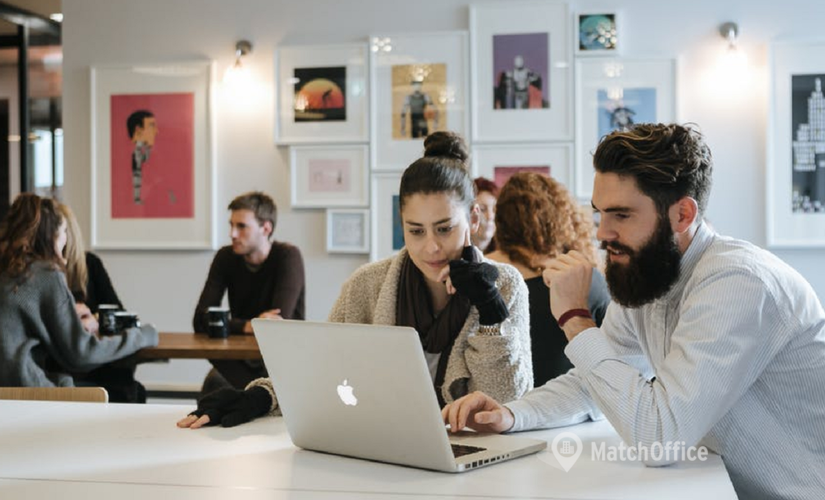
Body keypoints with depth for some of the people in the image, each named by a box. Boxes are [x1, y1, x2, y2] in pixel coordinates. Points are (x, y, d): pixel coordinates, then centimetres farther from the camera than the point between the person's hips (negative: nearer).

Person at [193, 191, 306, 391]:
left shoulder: (288, 256, -15)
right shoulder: (226, 257, -4)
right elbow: (201, 320, -13)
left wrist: (231, 325, -12)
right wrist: (247, 326, -30)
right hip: (239, 361, 3)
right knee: (214, 383, -28)